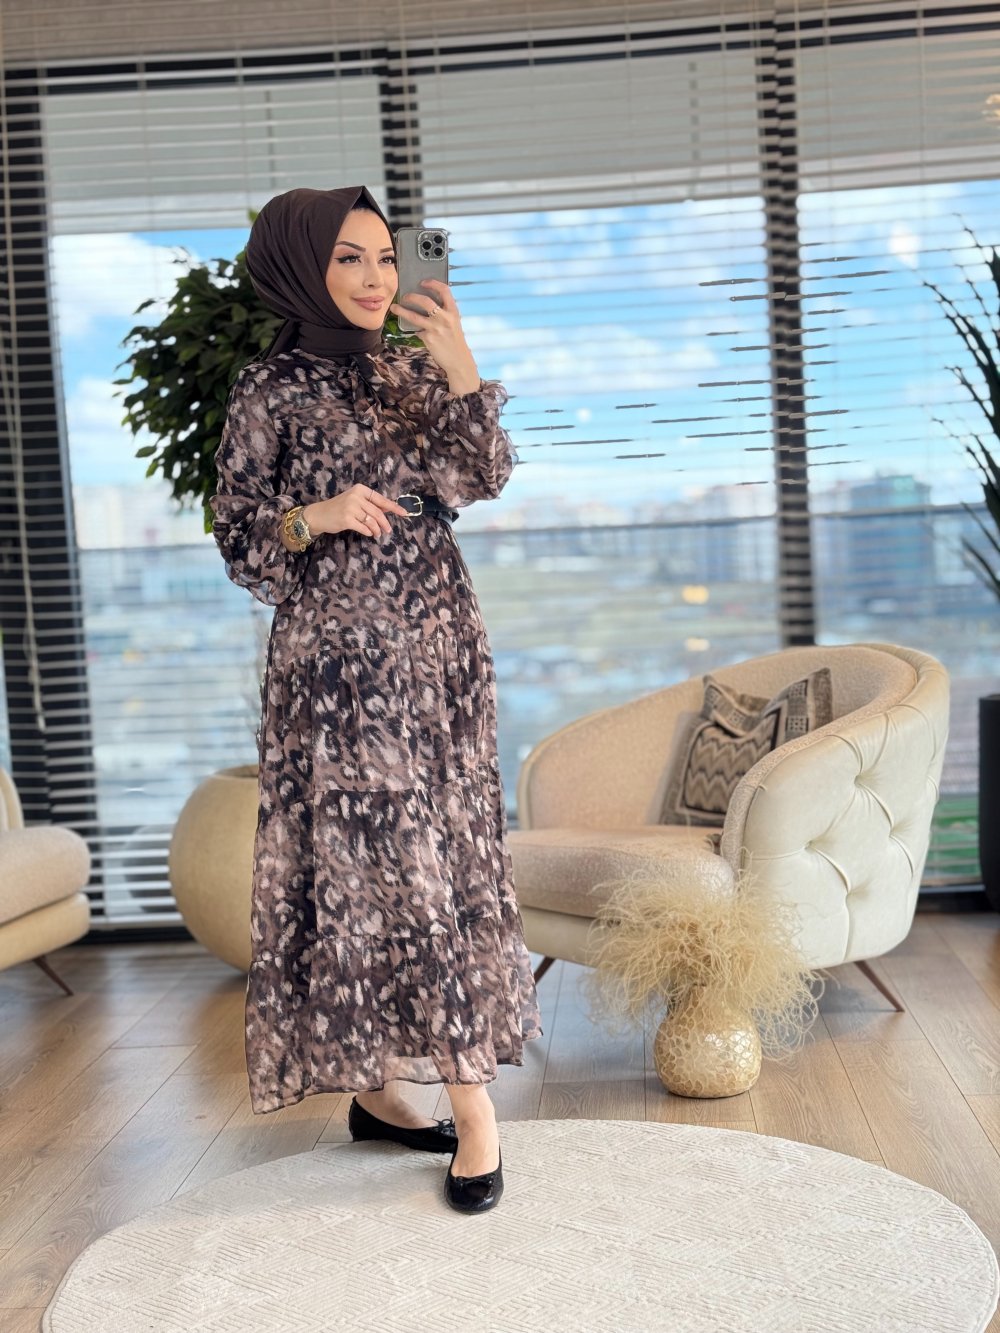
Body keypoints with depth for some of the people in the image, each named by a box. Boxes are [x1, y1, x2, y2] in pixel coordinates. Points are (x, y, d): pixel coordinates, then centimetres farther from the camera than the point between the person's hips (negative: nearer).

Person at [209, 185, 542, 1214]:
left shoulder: (414, 371, 12)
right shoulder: (271, 391, -1)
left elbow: (482, 479, -2)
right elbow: (236, 536, -1)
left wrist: (460, 369, -13)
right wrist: (316, 518, -18)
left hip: (439, 647, 6)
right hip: (340, 657, -5)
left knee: (439, 856, 5)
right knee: (390, 862, -6)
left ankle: (377, 1089, 17)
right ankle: (473, 1107, 5)